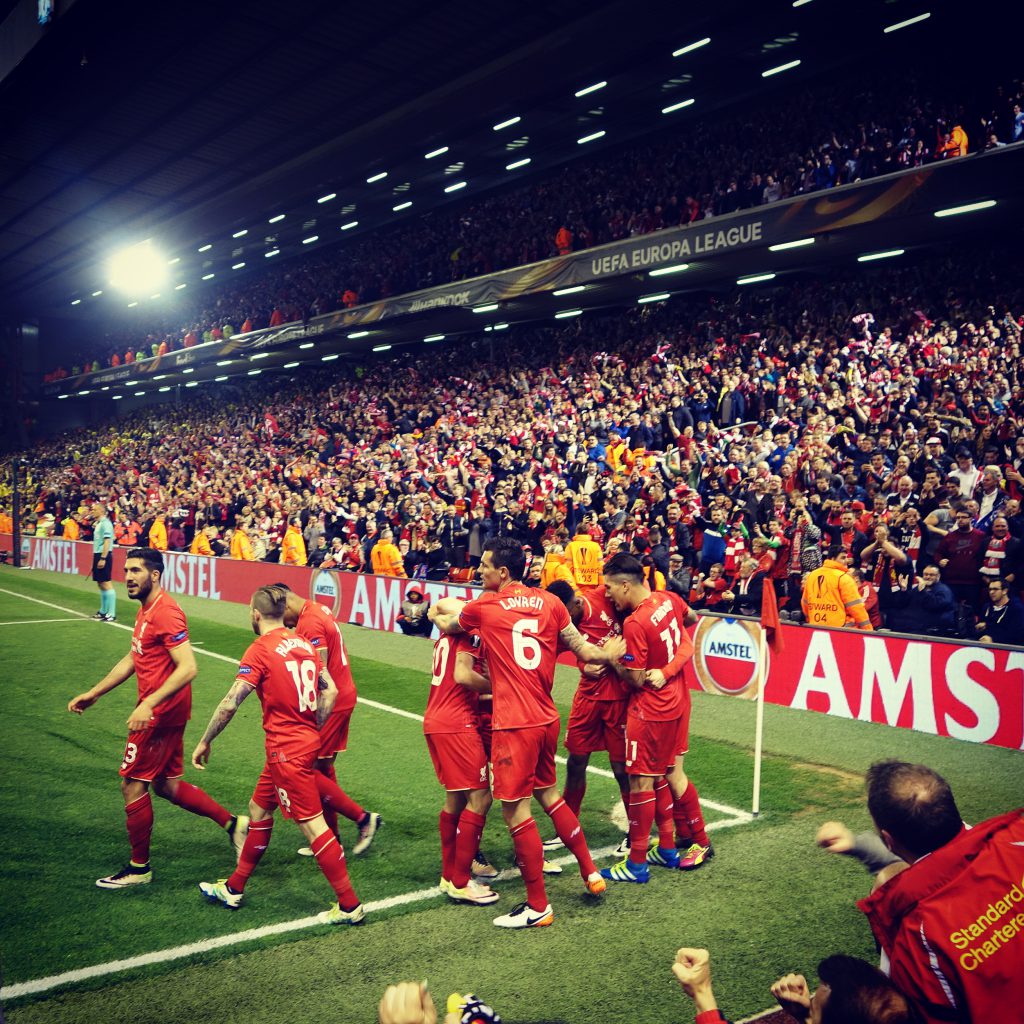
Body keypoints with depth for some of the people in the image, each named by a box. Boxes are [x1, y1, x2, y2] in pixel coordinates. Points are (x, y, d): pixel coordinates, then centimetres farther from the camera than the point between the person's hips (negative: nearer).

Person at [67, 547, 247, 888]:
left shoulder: (165, 612, -20)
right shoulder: (145, 610, 12)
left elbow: (188, 667, -27)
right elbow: (132, 659, 23)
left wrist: (149, 704, -33)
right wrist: (93, 693, 23)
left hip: (160, 713, -10)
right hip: (163, 712, 10)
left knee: (132, 784, 2)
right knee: (167, 786, 16)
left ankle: (139, 868, 18)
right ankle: (232, 822, 23)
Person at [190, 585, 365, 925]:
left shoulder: (260, 649, -13)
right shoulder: (302, 643, 8)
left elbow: (230, 703, -15)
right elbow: (330, 690, 9)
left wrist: (205, 742, -3)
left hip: (286, 750, -9)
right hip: (306, 742, 9)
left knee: (312, 824, -3)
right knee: (259, 809, 21)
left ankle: (350, 906, 2)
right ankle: (233, 889, 35)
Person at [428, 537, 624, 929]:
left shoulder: (484, 607, -8)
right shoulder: (550, 603, 3)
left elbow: (445, 623, 12)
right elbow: (584, 651, 12)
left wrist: (436, 613, 34)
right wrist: (613, 653, 30)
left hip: (514, 724, -6)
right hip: (547, 718, 6)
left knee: (515, 809, 4)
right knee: (548, 793, 26)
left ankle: (538, 907, 13)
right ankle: (591, 872, 32)